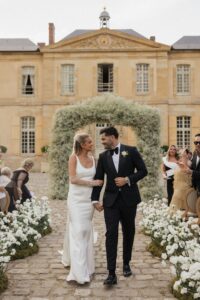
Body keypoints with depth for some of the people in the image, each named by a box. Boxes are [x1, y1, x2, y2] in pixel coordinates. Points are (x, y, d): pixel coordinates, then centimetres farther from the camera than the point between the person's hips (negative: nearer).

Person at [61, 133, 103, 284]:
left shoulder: (93, 158, 6)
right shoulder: (74, 157, -7)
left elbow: (95, 178, 12)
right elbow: (73, 179, -13)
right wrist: (92, 183, -13)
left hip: (89, 198, 5)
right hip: (77, 198, -5)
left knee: (87, 230, 10)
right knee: (78, 231, -7)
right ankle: (80, 271, -4)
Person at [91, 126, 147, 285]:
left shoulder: (131, 151, -3)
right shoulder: (103, 156, 5)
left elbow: (143, 171, -2)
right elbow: (98, 178, 5)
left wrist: (127, 179, -15)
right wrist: (95, 199, -1)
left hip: (129, 199, -1)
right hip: (111, 200, 1)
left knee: (128, 232, 13)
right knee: (111, 234, -7)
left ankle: (126, 263, 33)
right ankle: (112, 273, -5)